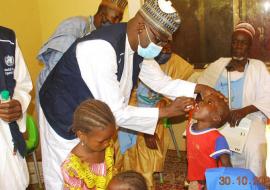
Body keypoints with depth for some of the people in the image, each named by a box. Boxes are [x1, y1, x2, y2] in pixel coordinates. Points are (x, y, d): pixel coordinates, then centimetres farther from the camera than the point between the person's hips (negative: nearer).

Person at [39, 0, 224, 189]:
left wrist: (198, 88, -7)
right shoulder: (101, 48, -34)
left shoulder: (138, 45, -8)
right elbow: (115, 112, -31)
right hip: (65, 119, -7)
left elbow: (161, 81, 7)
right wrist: (167, 111, -25)